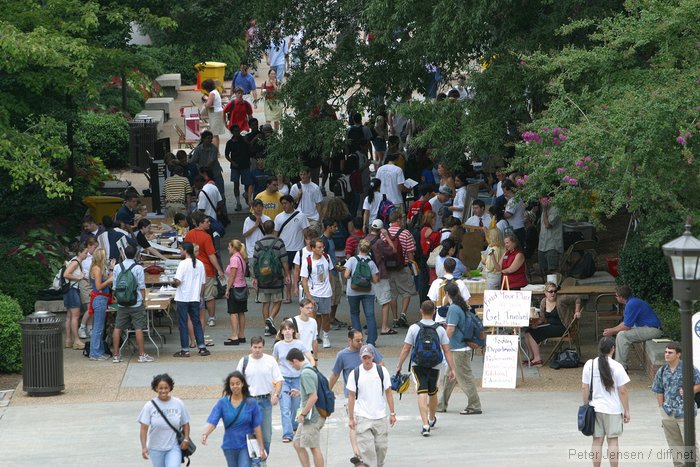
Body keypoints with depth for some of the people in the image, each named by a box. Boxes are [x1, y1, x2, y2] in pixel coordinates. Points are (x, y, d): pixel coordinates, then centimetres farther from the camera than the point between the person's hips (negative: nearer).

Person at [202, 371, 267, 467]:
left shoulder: (251, 403, -5)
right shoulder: (222, 403, -3)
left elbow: (257, 427, -4)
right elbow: (212, 421, -13)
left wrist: (261, 448, -5)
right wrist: (205, 434, -34)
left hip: (246, 446, -3)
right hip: (230, 447, 3)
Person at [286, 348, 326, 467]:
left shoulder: (306, 374, -19)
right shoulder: (310, 369, 11)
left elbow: (313, 397, -25)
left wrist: (303, 414, -18)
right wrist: (299, 393, 23)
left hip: (312, 417, -10)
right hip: (309, 417, 10)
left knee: (314, 448, -1)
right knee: (297, 444, 14)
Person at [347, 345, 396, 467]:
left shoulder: (382, 371, 0)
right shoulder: (355, 374, -3)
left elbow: (388, 393, 6)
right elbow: (351, 396, 1)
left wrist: (392, 413, 4)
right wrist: (350, 418, -1)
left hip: (380, 416, 2)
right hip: (362, 417, -2)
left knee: (381, 446, 6)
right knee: (367, 448, -10)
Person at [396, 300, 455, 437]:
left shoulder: (414, 328, -7)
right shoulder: (440, 329, -2)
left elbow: (406, 349, -5)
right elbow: (447, 351, -3)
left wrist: (399, 366, 4)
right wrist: (452, 368, 2)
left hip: (418, 365, -2)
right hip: (434, 366, 2)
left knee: (422, 393, -9)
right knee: (432, 392, 21)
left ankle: (425, 424, -23)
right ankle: (432, 419, 44)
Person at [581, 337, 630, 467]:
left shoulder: (589, 365, -1)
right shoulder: (616, 367, -10)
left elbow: (584, 388, 1)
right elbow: (622, 391, -9)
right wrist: (626, 410, 0)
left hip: (595, 408, 3)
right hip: (613, 409, -3)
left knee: (597, 441, 8)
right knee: (613, 441, 4)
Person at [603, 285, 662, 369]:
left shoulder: (632, 304, -19)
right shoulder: (632, 302, 14)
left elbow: (626, 326, -18)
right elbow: (625, 323, 23)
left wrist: (612, 331, -4)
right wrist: (612, 330, 14)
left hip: (652, 330, -11)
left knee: (622, 335, -18)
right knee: (621, 333, 16)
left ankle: (621, 367, -16)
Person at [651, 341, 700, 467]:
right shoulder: (662, 371, 9)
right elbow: (659, 391, 15)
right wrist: (662, 408, 9)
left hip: (684, 412, -5)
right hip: (668, 413, 5)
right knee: (674, 444, 11)